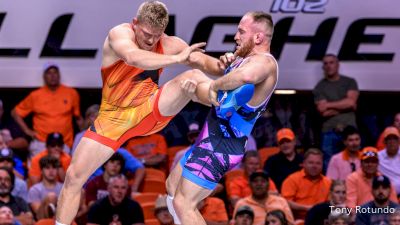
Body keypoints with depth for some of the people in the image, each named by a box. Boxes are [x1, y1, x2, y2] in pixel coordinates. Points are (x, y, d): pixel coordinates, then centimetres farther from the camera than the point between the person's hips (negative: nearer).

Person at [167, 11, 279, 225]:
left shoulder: (264, 62, -21)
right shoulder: (246, 58, 10)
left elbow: (246, 76, -46)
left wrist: (215, 85, -29)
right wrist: (227, 64, 8)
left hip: (222, 145, -11)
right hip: (212, 138, 11)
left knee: (183, 203, -12)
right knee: (173, 185, 25)